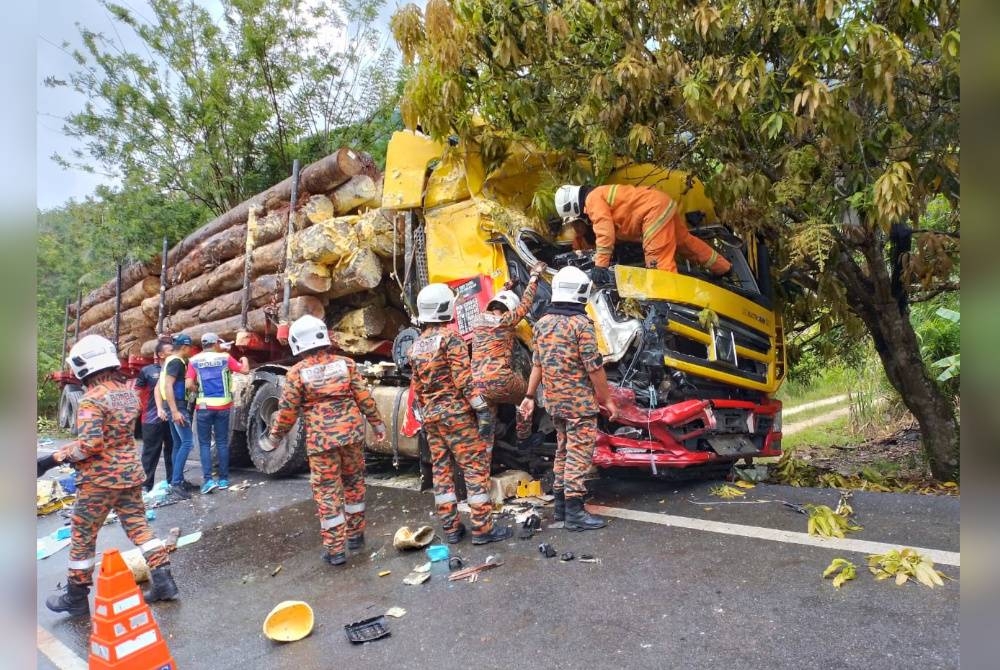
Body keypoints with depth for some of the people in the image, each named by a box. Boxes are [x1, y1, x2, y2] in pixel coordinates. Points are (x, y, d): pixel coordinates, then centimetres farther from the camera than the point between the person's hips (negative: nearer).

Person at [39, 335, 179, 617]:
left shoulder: (92, 399, -19)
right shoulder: (129, 393, 5)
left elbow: (89, 445, -24)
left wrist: (53, 458, -15)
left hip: (100, 479, -7)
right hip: (131, 472, 7)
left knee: (82, 537, 10)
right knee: (139, 526, 13)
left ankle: (76, 598, 23)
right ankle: (163, 581, 12)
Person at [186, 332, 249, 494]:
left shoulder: (194, 361, 0)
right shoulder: (225, 357, 0)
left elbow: (189, 385, -6)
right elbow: (245, 370, 5)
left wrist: (198, 390, 15)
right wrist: (244, 359, 25)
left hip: (203, 406, -1)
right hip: (223, 406, 1)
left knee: (205, 443, 6)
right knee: (222, 442, 10)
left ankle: (208, 479, -4)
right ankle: (223, 479, 13)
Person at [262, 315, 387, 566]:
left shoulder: (297, 372, -4)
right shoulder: (345, 364, 2)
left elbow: (287, 410, -2)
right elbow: (364, 397, 2)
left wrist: (275, 437, 12)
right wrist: (376, 422, 12)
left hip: (320, 440, -3)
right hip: (352, 433, 3)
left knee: (327, 491, 5)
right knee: (354, 482, 18)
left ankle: (335, 548, 8)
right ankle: (355, 534, 30)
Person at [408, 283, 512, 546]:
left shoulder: (417, 344, 11)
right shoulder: (450, 337, -12)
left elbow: (415, 388, 15)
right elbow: (464, 379, -18)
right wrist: (482, 409, -15)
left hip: (430, 414, 8)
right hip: (456, 412, -8)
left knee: (441, 469, 10)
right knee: (476, 467, -2)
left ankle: (451, 528, 17)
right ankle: (482, 528, 0)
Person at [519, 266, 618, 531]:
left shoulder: (543, 323, 5)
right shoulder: (581, 324, -15)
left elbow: (537, 364, 8)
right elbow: (594, 367, -15)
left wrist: (530, 396, 14)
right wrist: (607, 399, -6)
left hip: (553, 400, 7)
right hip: (579, 401, -7)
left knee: (563, 450, 18)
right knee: (579, 453, 0)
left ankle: (560, 504, 26)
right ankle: (575, 513, 5)